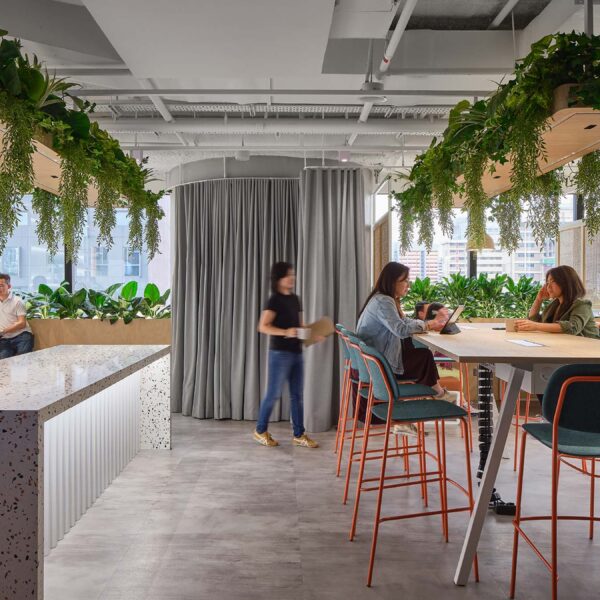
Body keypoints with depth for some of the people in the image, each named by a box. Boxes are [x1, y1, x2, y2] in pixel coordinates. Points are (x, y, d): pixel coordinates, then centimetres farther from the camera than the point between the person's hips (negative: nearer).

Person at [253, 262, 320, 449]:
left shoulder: (295, 299, 13)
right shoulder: (274, 300, -9)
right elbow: (263, 327, -17)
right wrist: (285, 332, -28)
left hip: (297, 353, 7)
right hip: (280, 353, -7)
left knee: (297, 395, 9)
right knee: (273, 393, 2)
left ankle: (299, 435, 16)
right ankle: (260, 431, 19)